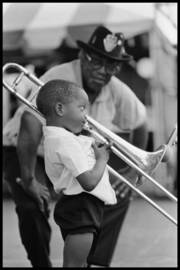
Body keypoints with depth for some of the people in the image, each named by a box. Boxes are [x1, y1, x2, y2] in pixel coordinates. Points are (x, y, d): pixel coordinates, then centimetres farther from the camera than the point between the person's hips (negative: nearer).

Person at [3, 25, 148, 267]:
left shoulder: (118, 92, -15)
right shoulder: (57, 80, -34)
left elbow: (140, 124, 4)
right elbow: (30, 128, -41)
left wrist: (133, 170, 0)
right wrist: (29, 181, -38)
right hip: (28, 155, -5)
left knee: (120, 192, -3)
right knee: (31, 205, -28)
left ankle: (93, 261, 8)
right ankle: (41, 263, -4)